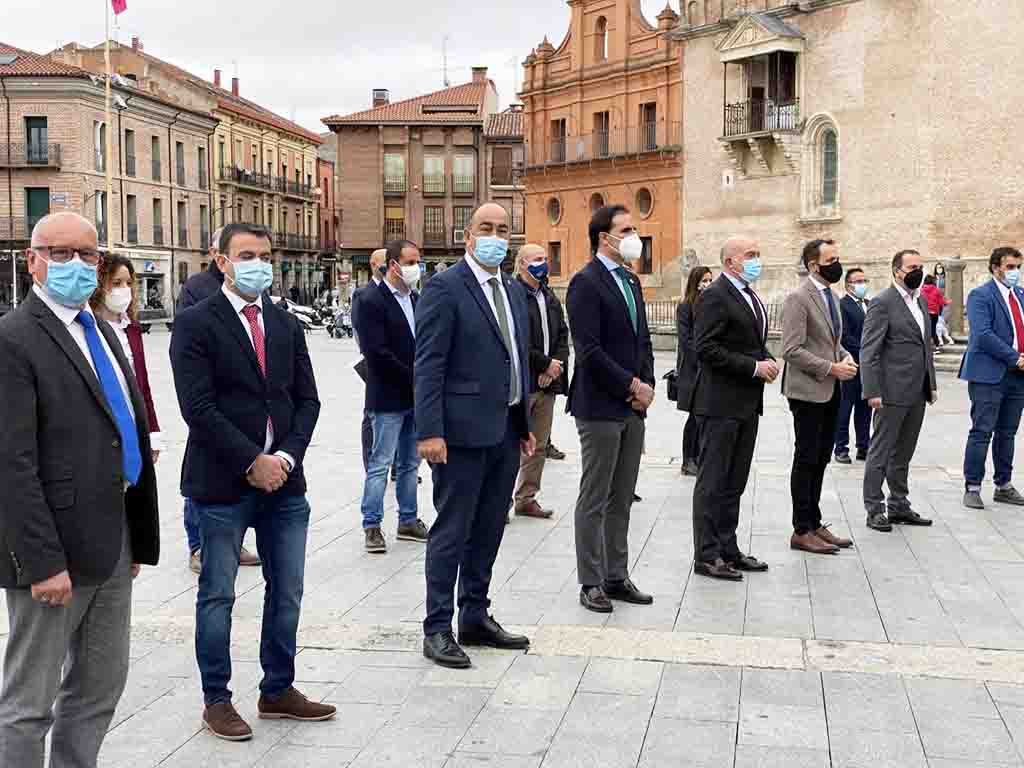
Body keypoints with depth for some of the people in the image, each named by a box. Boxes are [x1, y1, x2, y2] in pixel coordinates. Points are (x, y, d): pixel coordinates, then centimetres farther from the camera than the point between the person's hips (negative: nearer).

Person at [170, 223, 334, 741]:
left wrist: (287, 456, -7)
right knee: (217, 596, 6)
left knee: (286, 593, 12)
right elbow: (198, 407, -14)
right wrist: (252, 462, -15)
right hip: (223, 484, -5)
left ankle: (278, 689, 27)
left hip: (284, 481, 5)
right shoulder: (195, 324, -6)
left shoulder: (287, 325, 11)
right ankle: (216, 700, 20)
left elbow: (307, 400, 8)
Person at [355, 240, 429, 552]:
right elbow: (376, 351, -17)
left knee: (410, 464, 14)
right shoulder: (372, 301, -10)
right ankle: (372, 526, 8)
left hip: (416, 395, 7)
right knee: (381, 464, -1)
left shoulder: (416, 300, 12)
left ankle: (408, 520, 23)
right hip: (389, 398, -7)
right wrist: (414, 377, -15)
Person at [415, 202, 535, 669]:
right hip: (463, 431, -7)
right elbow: (428, 365, -14)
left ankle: (475, 617, 26)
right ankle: (437, 630, 9)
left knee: (487, 531, 14)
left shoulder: (513, 291, 15)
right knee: (451, 533, 0)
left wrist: (525, 423, 15)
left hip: (506, 431, 7)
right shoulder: (444, 288, -9)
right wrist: (429, 431, -19)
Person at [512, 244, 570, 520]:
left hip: (547, 382, 8)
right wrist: (546, 363, -13)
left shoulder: (550, 298, 17)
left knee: (539, 446, 12)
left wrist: (556, 365, -3)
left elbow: (562, 335, 15)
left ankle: (526, 498, 21)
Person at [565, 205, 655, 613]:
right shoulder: (586, 283, -11)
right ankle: (591, 582, 9)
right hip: (600, 407, -8)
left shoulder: (631, 281, 16)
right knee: (594, 501, 1)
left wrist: (647, 384, 3)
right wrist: (632, 385, -14)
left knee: (621, 500, 13)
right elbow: (589, 350, -18)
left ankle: (616, 577, 22)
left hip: (632, 407, 8)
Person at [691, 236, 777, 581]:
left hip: (747, 403, 9)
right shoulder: (715, 296, -13)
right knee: (713, 483, -2)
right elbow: (706, 349, -20)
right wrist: (754, 367, -19)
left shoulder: (751, 297, 16)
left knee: (735, 482, 15)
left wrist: (768, 360, 5)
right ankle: (707, 556, 5)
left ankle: (728, 549, 23)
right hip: (722, 403, -9)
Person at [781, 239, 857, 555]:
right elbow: (792, 350, -19)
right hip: (808, 390, -9)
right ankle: (802, 531, 6)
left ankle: (814, 524, 22)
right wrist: (831, 368, -20)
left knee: (820, 459, 13)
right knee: (806, 460, -2)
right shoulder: (799, 298, -14)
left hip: (830, 390, 9)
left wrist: (845, 356, 4)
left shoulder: (830, 295, 14)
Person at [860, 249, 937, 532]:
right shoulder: (883, 303, -10)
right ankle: (874, 510, 9)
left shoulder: (921, 300, 14)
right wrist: (872, 391, -19)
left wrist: (931, 384, 16)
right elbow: (869, 351, -14)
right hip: (893, 392, -8)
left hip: (918, 392, 8)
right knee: (881, 452, 1)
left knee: (903, 453, 16)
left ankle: (899, 506, 25)